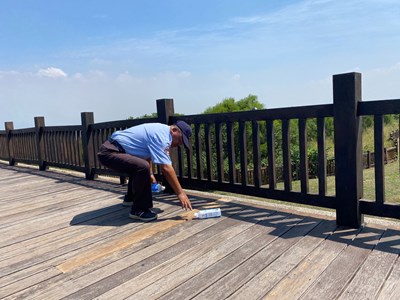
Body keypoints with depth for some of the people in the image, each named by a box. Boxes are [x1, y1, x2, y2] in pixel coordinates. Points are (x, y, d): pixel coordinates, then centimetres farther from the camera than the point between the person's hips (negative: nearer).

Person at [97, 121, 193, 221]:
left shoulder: (162, 130, 11)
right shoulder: (162, 136, -20)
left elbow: (148, 153, 25)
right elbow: (166, 168, -25)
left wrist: (150, 174, 27)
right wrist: (180, 193, -21)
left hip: (114, 148, 11)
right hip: (109, 152, -11)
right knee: (142, 167, -30)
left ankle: (130, 198, 44)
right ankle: (138, 210, -15)